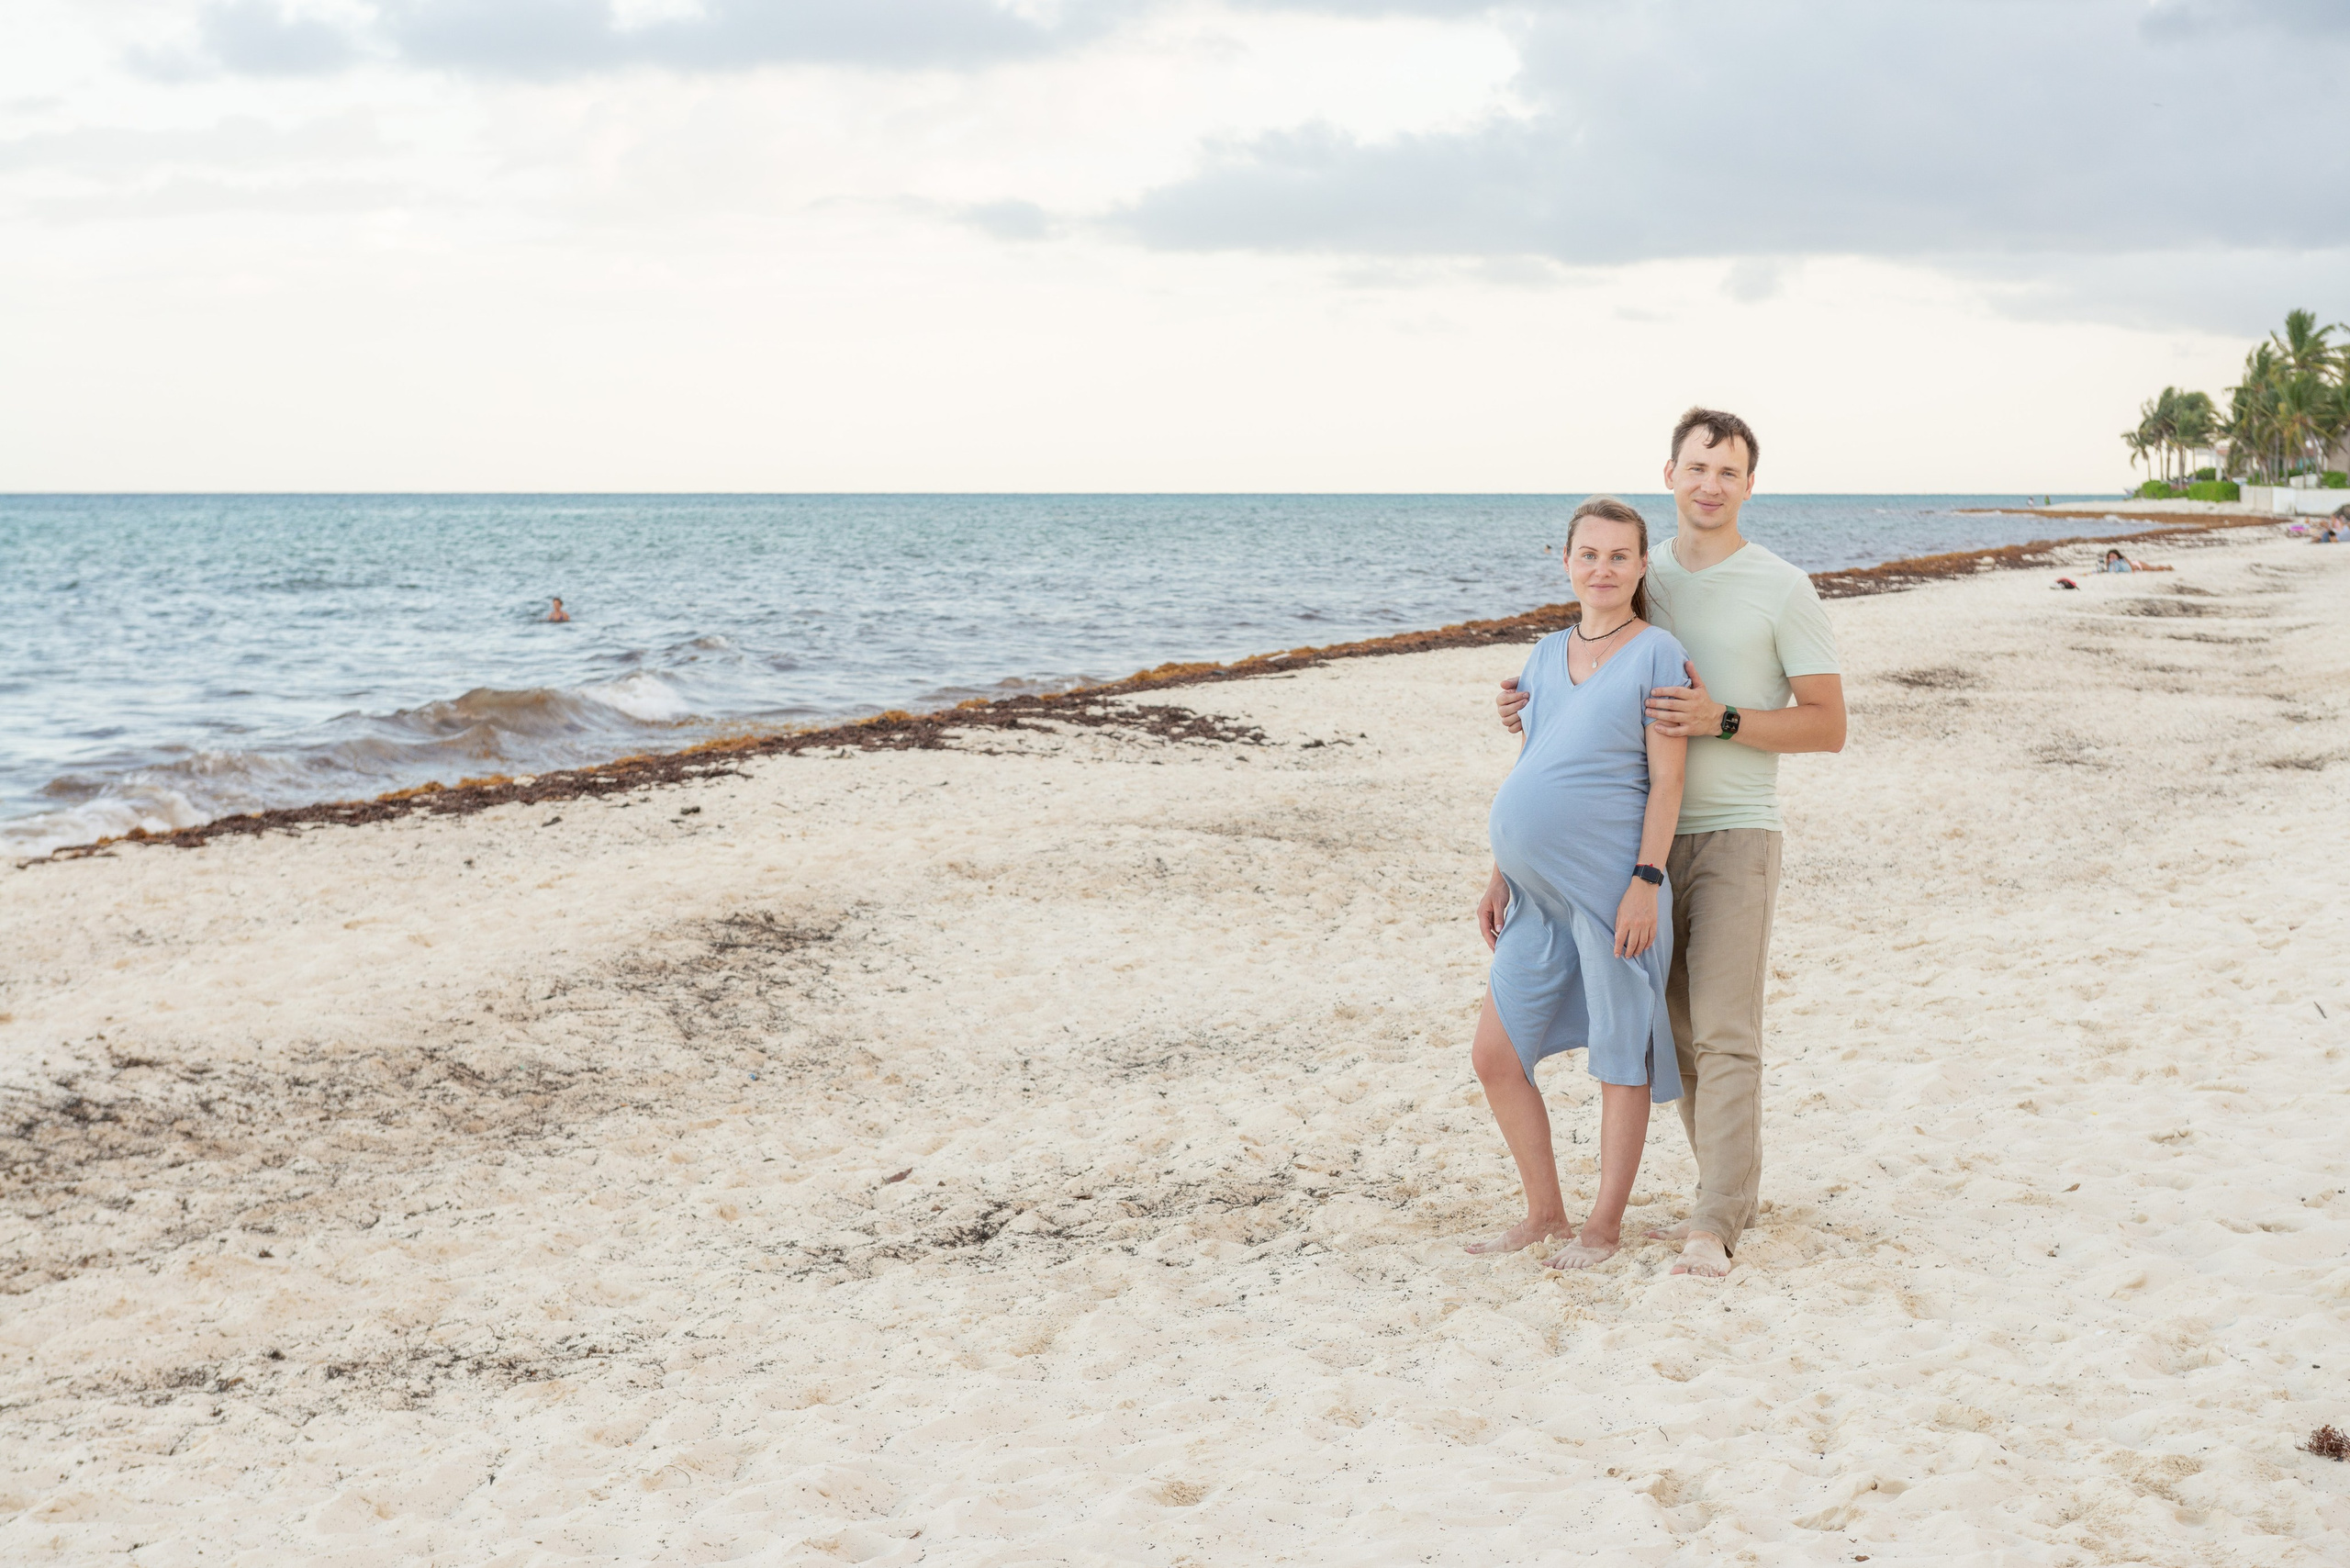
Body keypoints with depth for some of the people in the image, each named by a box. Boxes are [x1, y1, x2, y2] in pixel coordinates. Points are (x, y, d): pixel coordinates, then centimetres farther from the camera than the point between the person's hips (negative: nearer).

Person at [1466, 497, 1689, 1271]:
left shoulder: (1656, 654, -5)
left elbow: (1667, 779, -10)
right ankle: (1544, 1212, 22)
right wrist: (1499, 877, 17)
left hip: (1611, 887, -7)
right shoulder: (1546, 655, 14)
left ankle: (1604, 1226, 18)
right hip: (1539, 890, 7)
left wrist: (1645, 881, -16)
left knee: (1619, 1057, 5)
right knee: (1494, 1056, 7)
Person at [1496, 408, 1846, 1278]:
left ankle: (1713, 1225, -13)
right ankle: (1734, 1189, 23)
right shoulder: (1644, 579, 11)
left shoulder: (1782, 590, -5)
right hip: (1650, 835, 6)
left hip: (1736, 837, -5)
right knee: (1679, 1030, 10)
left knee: (1725, 1033, -12)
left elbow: (1828, 725, -5)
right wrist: (1538, 705, 4)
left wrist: (1721, 722, -18)